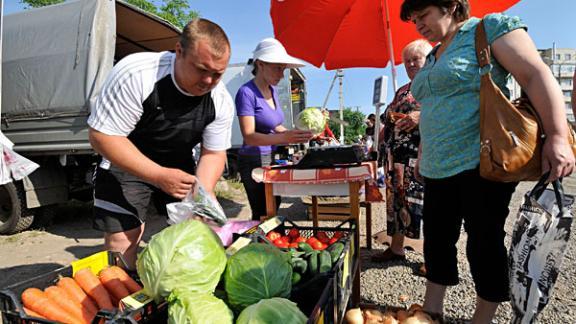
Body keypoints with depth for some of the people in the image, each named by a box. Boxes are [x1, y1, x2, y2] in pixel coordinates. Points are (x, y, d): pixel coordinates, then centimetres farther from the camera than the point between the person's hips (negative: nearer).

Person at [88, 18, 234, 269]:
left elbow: (213, 153, -8)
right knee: (121, 244, -9)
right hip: (125, 164, -3)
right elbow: (102, 136, -26)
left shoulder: (221, 101, -16)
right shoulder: (135, 74, -29)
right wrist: (159, 176, -35)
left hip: (178, 166, 4)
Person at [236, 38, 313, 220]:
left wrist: (294, 133, -3)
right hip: (254, 161, -8)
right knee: (262, 215, -6)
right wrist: (284, 138, -35)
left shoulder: (273, 90, 8)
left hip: (272, 159, 8)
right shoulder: (247, 92, -15)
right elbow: (249, 136, -23)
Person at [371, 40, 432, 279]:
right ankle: (396, 248, 22)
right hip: (396, 156, 7)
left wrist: (422, 117, -22)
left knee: (424, 200, -5)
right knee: (396, 198, 10)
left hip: (423, 155, -7)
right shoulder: (402, 91, 23)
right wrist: (385, 127, 10)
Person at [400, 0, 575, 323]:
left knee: (485, 243, 3)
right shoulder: (432, 57, 18)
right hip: (438, 169, 8)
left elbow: (537, 75, -14)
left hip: (481, 163, -8)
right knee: (437, 240, 11)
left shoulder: (491, 27, -4)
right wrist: (422, 156, 20)